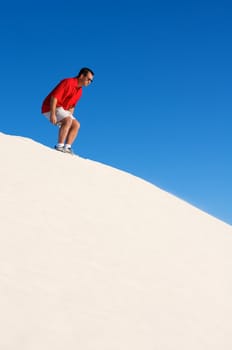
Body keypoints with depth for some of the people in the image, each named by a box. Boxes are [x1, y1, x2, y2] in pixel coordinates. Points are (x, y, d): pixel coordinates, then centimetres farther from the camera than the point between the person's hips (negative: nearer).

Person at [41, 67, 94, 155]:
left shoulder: (80, 91, 9)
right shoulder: (68, 82, -18)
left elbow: (72, 106, 17)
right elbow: (54, 97, -24)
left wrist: (70, 117, 5)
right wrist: (52, 114, -29)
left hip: (62, 110, 9)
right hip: (50, 108, -9)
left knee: (76, 125, -1)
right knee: (68, 120, -28)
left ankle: (67, 147, -10)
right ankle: (59, 146, -26)